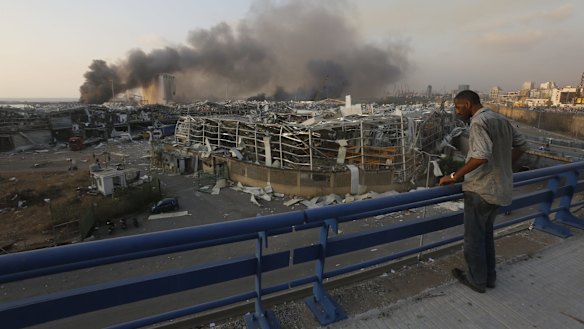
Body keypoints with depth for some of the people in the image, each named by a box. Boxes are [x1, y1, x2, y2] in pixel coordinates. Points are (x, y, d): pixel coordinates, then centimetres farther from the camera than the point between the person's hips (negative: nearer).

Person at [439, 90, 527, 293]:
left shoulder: (479, 122, -18)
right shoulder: (501, 120, 10)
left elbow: (482, 156, -30)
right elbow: (521, 145, 19)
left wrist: (454, 176, -23)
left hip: (480, 189, -9)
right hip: (499, 187, 9)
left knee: (474, 236, 8)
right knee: (486, 233, 22)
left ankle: (477, 280, 23)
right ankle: (489, 276, 34)